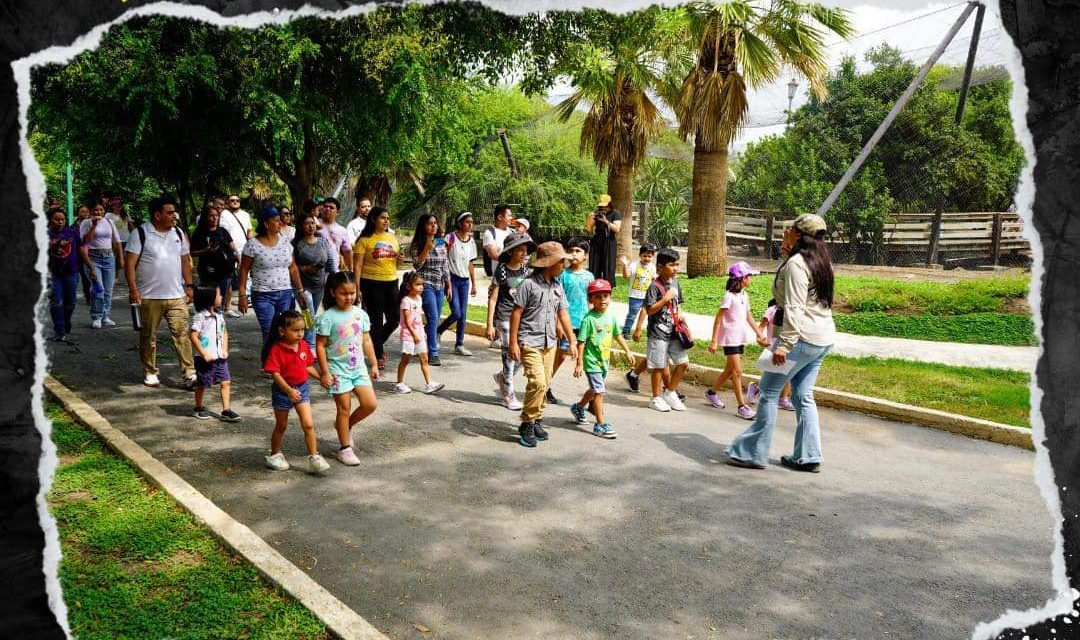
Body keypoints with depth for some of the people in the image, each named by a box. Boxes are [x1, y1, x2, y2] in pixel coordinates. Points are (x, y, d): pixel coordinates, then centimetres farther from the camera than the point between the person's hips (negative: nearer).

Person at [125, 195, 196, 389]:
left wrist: (188, 285, 11)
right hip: (149, 297, -3)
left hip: (176, 296, 3)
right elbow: (130, 263, -8)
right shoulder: (141, 233, -5)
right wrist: (133, 289, -14)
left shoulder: (178, 233, 11)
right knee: (148, 337, 8)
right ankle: (150, 373, 22)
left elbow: (185, 260, 17)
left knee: (182, 334, -3)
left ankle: (189, 373, -3)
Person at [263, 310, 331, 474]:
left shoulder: (304, 345, -1)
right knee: (281, 426, 13)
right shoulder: (276, 349, -18)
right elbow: (275, 373, -21)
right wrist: (289, 390, -30)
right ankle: (275, 455, 34)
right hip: (282, 390, -4)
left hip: (302, 388, 4)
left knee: (308, 424, -4)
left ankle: (314, 458, 1)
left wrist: (321, 377, -3)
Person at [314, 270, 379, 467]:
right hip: (338, 369, -5)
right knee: (344, 408, 2)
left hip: (358, 367, 5)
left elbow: (366, 341, 10)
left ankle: (345, 425, 26)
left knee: (370, 404, 0)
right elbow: (320, 346, -10)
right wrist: (325, 372, -13)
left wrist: (374, 365, 10)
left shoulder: (360, 314, 3)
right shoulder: (327, 317, -12)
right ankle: (345, 448, 16)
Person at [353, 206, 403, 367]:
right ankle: (378, 355, 17)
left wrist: (400, 259, -3)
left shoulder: (392, 238, 12)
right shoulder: (365, 240, -4)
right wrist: (357, 288, -14)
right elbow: (357, 265, -7)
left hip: (391, 283, 5)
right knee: (377, 321, 3)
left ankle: (378, 344, 34)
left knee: (394, 319, 8)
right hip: (371, 284, -5)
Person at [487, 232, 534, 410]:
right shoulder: (502, 271, -5)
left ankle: (502, 376, 31)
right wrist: (490, 324, -7)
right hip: (505, 319, -5)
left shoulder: (527, 272, 8)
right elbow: (493, 298, -4)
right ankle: (508, 395, 12)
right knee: (510, 355, -1)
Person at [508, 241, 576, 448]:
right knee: (537, 382, -15)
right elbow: (516, 313, -10)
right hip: (530, 343, -7)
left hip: (549, 343, 7)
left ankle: (536, 420, 24)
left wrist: (572, 340, 13)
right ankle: (527, 425, -2)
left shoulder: (557, 286, 9)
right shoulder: (529, 284, -11)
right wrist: (513, 343, -12)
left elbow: (563, 314, 15)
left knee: (544, 385, 10)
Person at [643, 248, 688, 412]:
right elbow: (649, 310, -17)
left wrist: (679, 314, 1)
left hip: (673, 331, 7)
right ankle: (656, 398, 18)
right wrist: (666, 299, -22)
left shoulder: (675, 282, 8)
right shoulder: (655, 286, -14)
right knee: (659, 366, 2)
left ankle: (670, 393, 22)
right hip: (658, 333, -7)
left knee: (683, 362, 5)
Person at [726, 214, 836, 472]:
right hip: (823, 338, 9)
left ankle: (753, 453, 3)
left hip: (802, 337, -9)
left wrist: (784, 344, -24)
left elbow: (794, 309, -21)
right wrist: (789, 247, 20)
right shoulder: (821, 262, 13)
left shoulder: (796, 264, -14)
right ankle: (808, 456, 16)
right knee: (803, 396, 14)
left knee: (769, 391, -2)